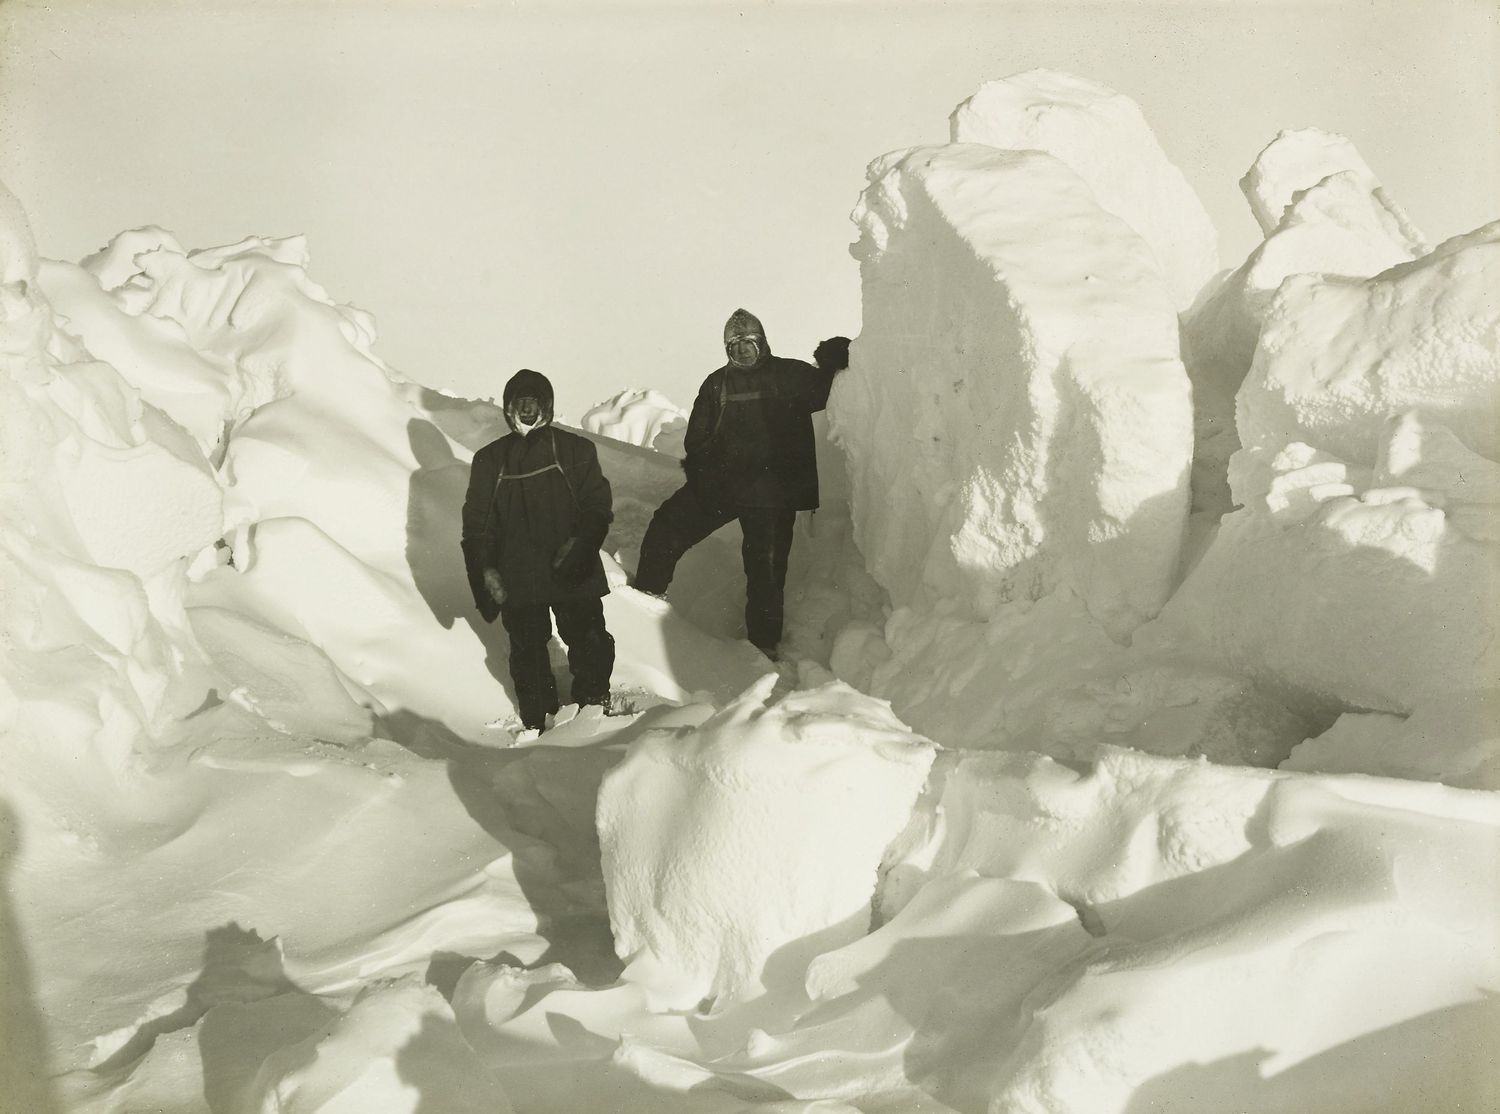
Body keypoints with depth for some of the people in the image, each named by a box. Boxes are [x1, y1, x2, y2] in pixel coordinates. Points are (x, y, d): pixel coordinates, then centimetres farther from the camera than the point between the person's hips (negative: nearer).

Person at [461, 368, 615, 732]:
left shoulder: (576, 451, 1)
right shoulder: (489, 460, 5)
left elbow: (597, 507, -1)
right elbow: (476, 524, 5)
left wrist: (580, 542, -17)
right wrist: (485, 569, -6)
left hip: (573, 575, -1)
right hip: (517, 580, 1)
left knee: (588, 641, 6)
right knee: (528, 649, 9)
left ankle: (594, 701, 27)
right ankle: (538, 719, 24)